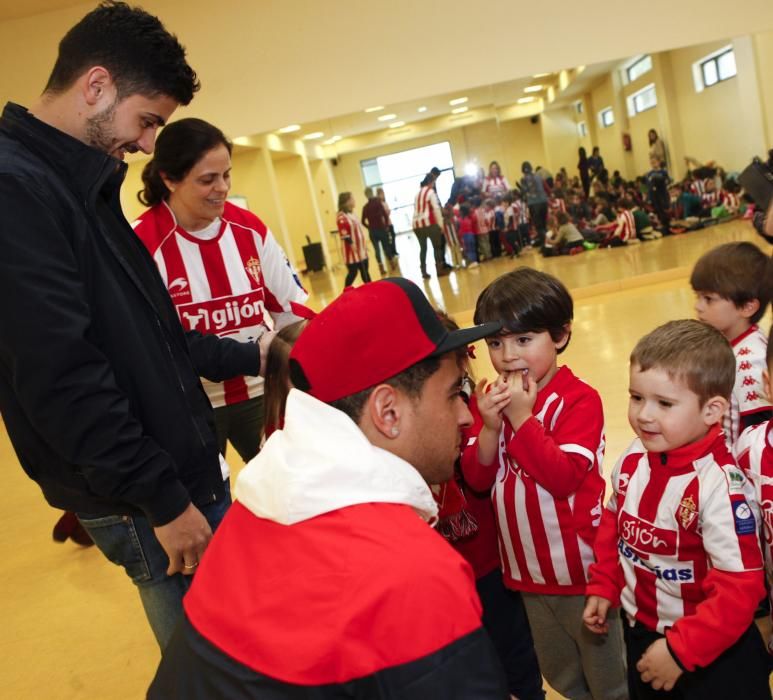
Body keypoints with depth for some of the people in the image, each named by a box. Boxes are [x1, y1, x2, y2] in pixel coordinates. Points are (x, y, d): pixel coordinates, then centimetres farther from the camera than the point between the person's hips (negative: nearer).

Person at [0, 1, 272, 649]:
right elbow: (62, 377, -24)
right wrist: (162, 499, -18)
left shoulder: (79, 184, 12)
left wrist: (251, 356, 15)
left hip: (187, 471, 9)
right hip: (144, 503, -9)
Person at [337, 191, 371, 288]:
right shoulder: (341, 217, -16)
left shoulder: (352, 214, 14)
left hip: (361, 249, 9)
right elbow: (344, 234, -22)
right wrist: (351, 244, -24)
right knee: (353, 272, -6)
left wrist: (364, 243, 20)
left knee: (364, 271, 15)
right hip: (352, 250, -9)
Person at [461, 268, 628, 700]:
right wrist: (490, 427, -21)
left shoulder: (579, 399, -17)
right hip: (527, 570, 6)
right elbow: (477, 479, -5)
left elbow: (564, 477, -26)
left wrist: (522, 418, -28)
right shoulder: (494, 399, -1)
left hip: (581, 567, -5)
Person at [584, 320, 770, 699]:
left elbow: (739, 588, -27)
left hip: (712, 654, -6)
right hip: (639, 632, 6)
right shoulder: (632, 461, -8)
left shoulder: (719, 484, -28)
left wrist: (680, 650, -24)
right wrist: (603, 587, 7)